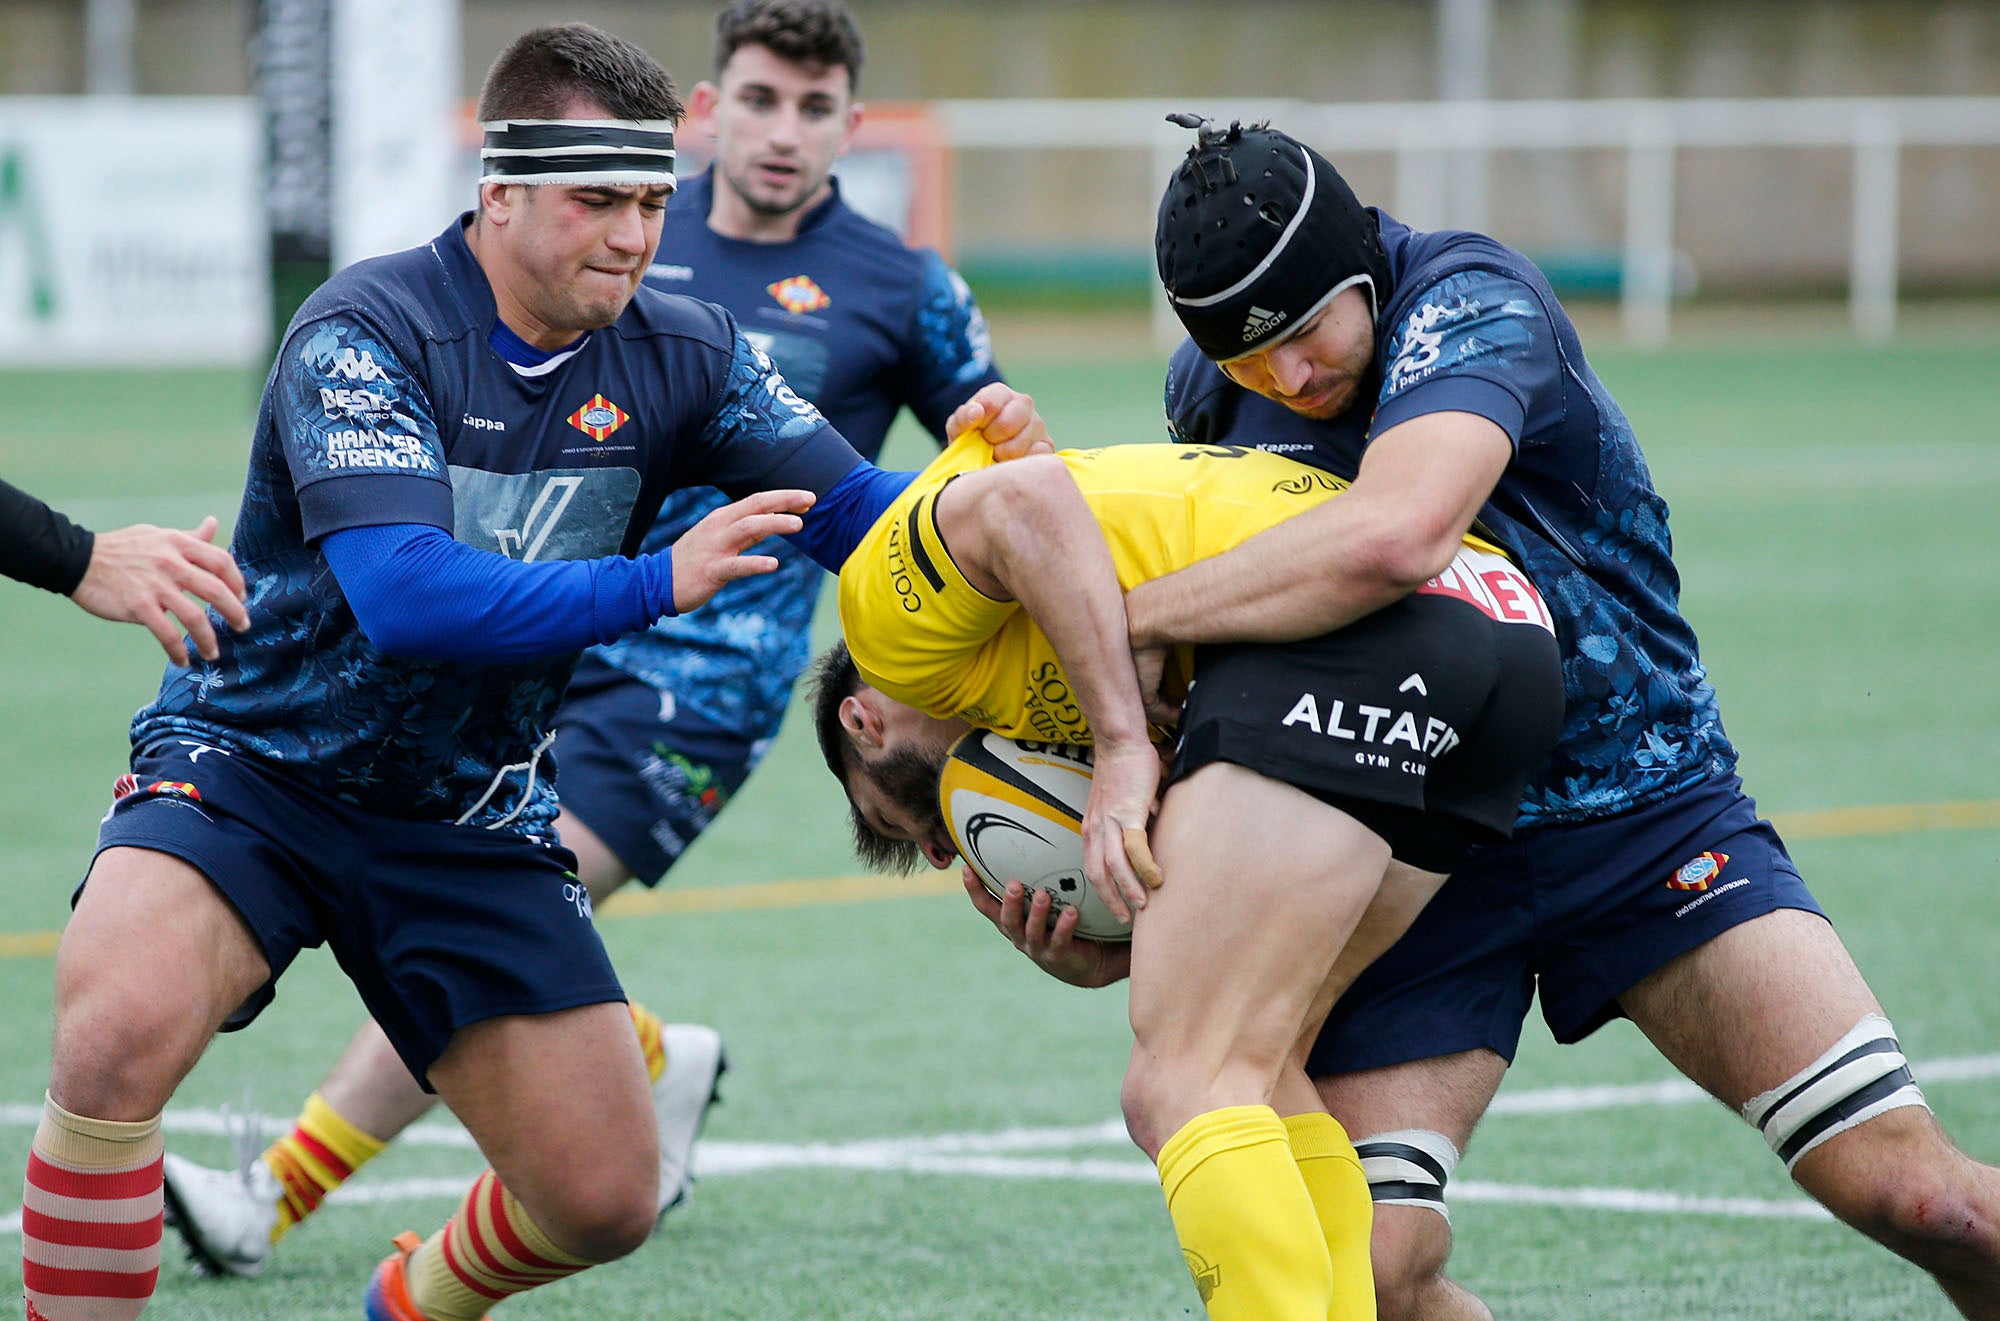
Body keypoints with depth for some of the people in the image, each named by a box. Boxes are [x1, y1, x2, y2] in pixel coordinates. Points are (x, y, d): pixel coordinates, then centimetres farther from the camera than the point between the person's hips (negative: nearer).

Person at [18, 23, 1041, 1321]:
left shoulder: (680, 358, -3)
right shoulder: (365, 332, -20)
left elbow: (855, 509, -2)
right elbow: (405, 597, -32)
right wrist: (656, 584, -38)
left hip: (471, 818, 5)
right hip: (252, 764, -5)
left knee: (607, 1197, 2)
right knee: (118, 1040, -34)